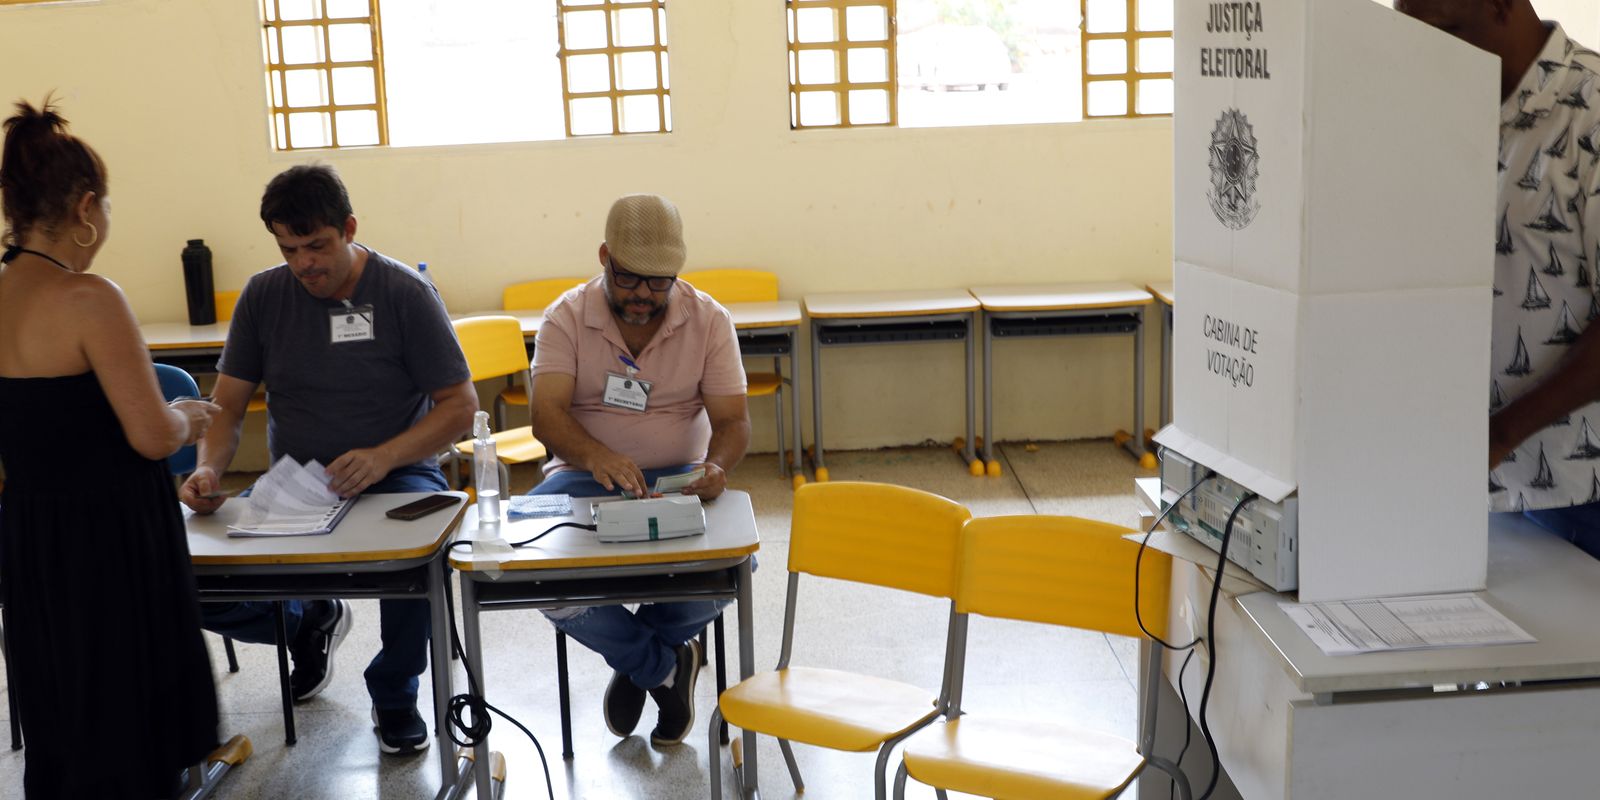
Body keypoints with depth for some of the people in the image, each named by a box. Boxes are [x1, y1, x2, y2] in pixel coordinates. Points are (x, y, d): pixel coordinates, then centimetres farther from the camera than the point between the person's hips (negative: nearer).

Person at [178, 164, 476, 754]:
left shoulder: (404, 292, -6)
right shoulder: (263, 295, 4)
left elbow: (460, 404, -8)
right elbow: (227, 406, 7)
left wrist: (383, 458, -25)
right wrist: (208, 469, -16)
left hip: (395, 477, -3)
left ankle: (395, 693, -6)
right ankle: (311, 622, 15)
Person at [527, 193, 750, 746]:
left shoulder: (709, 321, -1)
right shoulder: (567, 317, -4)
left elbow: (732, 420, -6)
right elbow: (547, 414, -17)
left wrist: (714, 466, -31)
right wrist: (594, 456, -40)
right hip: (585, 474, 0)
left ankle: (633, 656, 2)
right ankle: (666, 666, -7)